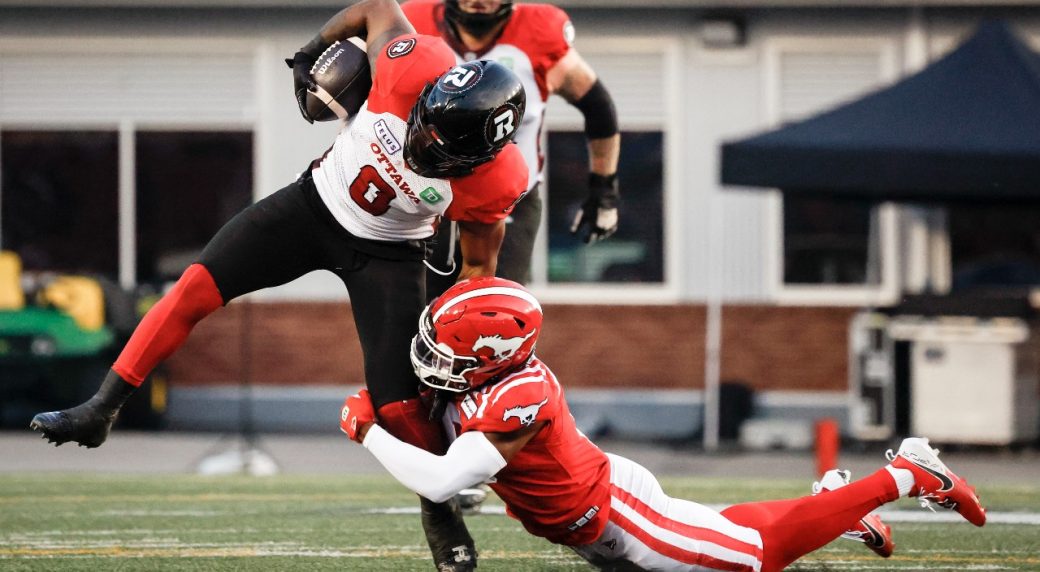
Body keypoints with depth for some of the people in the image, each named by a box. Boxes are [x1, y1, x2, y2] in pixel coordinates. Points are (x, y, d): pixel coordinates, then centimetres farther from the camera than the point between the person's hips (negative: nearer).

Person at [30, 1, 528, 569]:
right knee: (197, 286, -9)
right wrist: (312, 52, 2)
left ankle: (442, 513, 20)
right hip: (316, 201, 2)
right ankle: (98, 413, 0)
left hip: (387, 255, -2)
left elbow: (478, 264, -8)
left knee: (399, 405, -8)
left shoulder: (494, 181, -29)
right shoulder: (415, 69, -32)